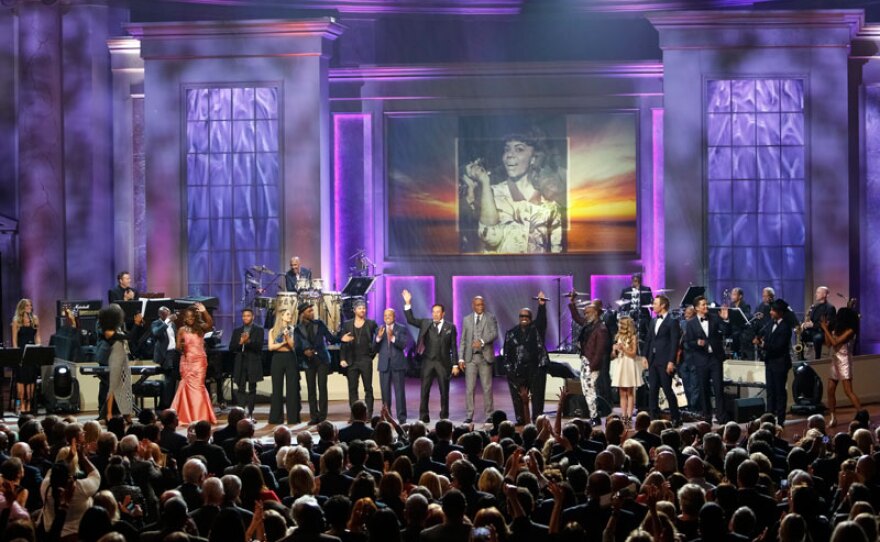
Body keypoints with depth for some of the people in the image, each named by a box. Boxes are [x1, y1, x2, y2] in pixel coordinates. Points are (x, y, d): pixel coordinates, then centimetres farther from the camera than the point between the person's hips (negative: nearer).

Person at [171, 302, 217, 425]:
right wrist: (181, 345, -15)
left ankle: (200, 416, -2)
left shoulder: (201, 328, 2)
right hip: (186, 361, 2)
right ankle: (187, 416, 7)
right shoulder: (182, 330, 6)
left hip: (199, 361, -2)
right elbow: (178, 347, 7)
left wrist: (204, 312, -31)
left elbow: (210, 323, -19)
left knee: (197, 386, -7)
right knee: (188, 386, 1)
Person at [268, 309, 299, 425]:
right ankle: (276, 418, 6)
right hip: (278, 359, 0)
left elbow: (293, 345, -5)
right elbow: (271, 347, -2)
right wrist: (283, 343, -9)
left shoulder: (292, 330, 6)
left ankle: (293, 417, 2)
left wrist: (287, 337, -19)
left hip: (290, 359, 0)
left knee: (292, 388, -2)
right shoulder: (273, 331, 7)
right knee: (277, 388, 2)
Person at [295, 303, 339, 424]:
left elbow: (330, 337, 2)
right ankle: (314, 416, 7)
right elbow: (297, 347, 2)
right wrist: (304, 351, -18)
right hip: (309, 360, 1)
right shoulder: (298, 329, 4)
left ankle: (322, 416, -2)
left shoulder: (319, 324, 5)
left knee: (322, 387, -5)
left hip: (322, 359, -1)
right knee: (311, 389, 1)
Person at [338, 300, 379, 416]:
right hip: (351, 361, 2)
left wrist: (373, 351, -11)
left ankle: (368, 415, 2)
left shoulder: (371, 324, 4)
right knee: (352, 389, 3)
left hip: (366, 360, -2)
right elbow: (343, 342, 7)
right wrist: (342, 359, -1)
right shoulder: (347, 324, 8)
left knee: (368, 388, 0)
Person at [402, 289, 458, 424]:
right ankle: (423, 417, 4)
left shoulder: (450, 327, 3)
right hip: (428, 362, 1)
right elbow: (411, 320, 1)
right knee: (424, 391, 0)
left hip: (443, 362, -1)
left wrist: (455, 365, -2)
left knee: (444, 391, 3)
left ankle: (444, 416, 13)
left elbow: (453, 347, 2)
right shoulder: (425, 323, 9)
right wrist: (408, 304, -8)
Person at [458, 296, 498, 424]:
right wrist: (461, 358, 3)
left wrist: (482, 341, -27)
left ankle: (489, 415, 5)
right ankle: (469, 415, 4)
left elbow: (494, 333, -10)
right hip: (470, 357, 2)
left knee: (487, 388, 0)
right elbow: (463, 340, 11)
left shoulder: (491, 318, 5)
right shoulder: (467, 320, 12)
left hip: (485, 357, -2)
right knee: (469, 388, 0)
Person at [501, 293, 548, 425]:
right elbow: (507, 353, 8)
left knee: (537, 395, -4)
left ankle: (537, 419, -1)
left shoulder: (536, 329, 6)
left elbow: (541, 319, -14)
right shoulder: (511, 333, 10)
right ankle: (520, 419, 11)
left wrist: (542, 305, -32)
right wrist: (509, 369, -1)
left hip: (536, 368, -2)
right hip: (517, 370, 2)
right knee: (518, 395, 3)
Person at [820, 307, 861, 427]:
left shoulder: (850, 331, -12)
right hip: (835, 362, 8)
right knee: (830, 390, 5)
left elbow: (835, 342, -17)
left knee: (848, 391, -15)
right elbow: (829, 344, 9)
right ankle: (833, 418, 12)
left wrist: (825, 329, -10)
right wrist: (826, 329, 5)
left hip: (844, 362, -8)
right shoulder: (837, 330, 11)